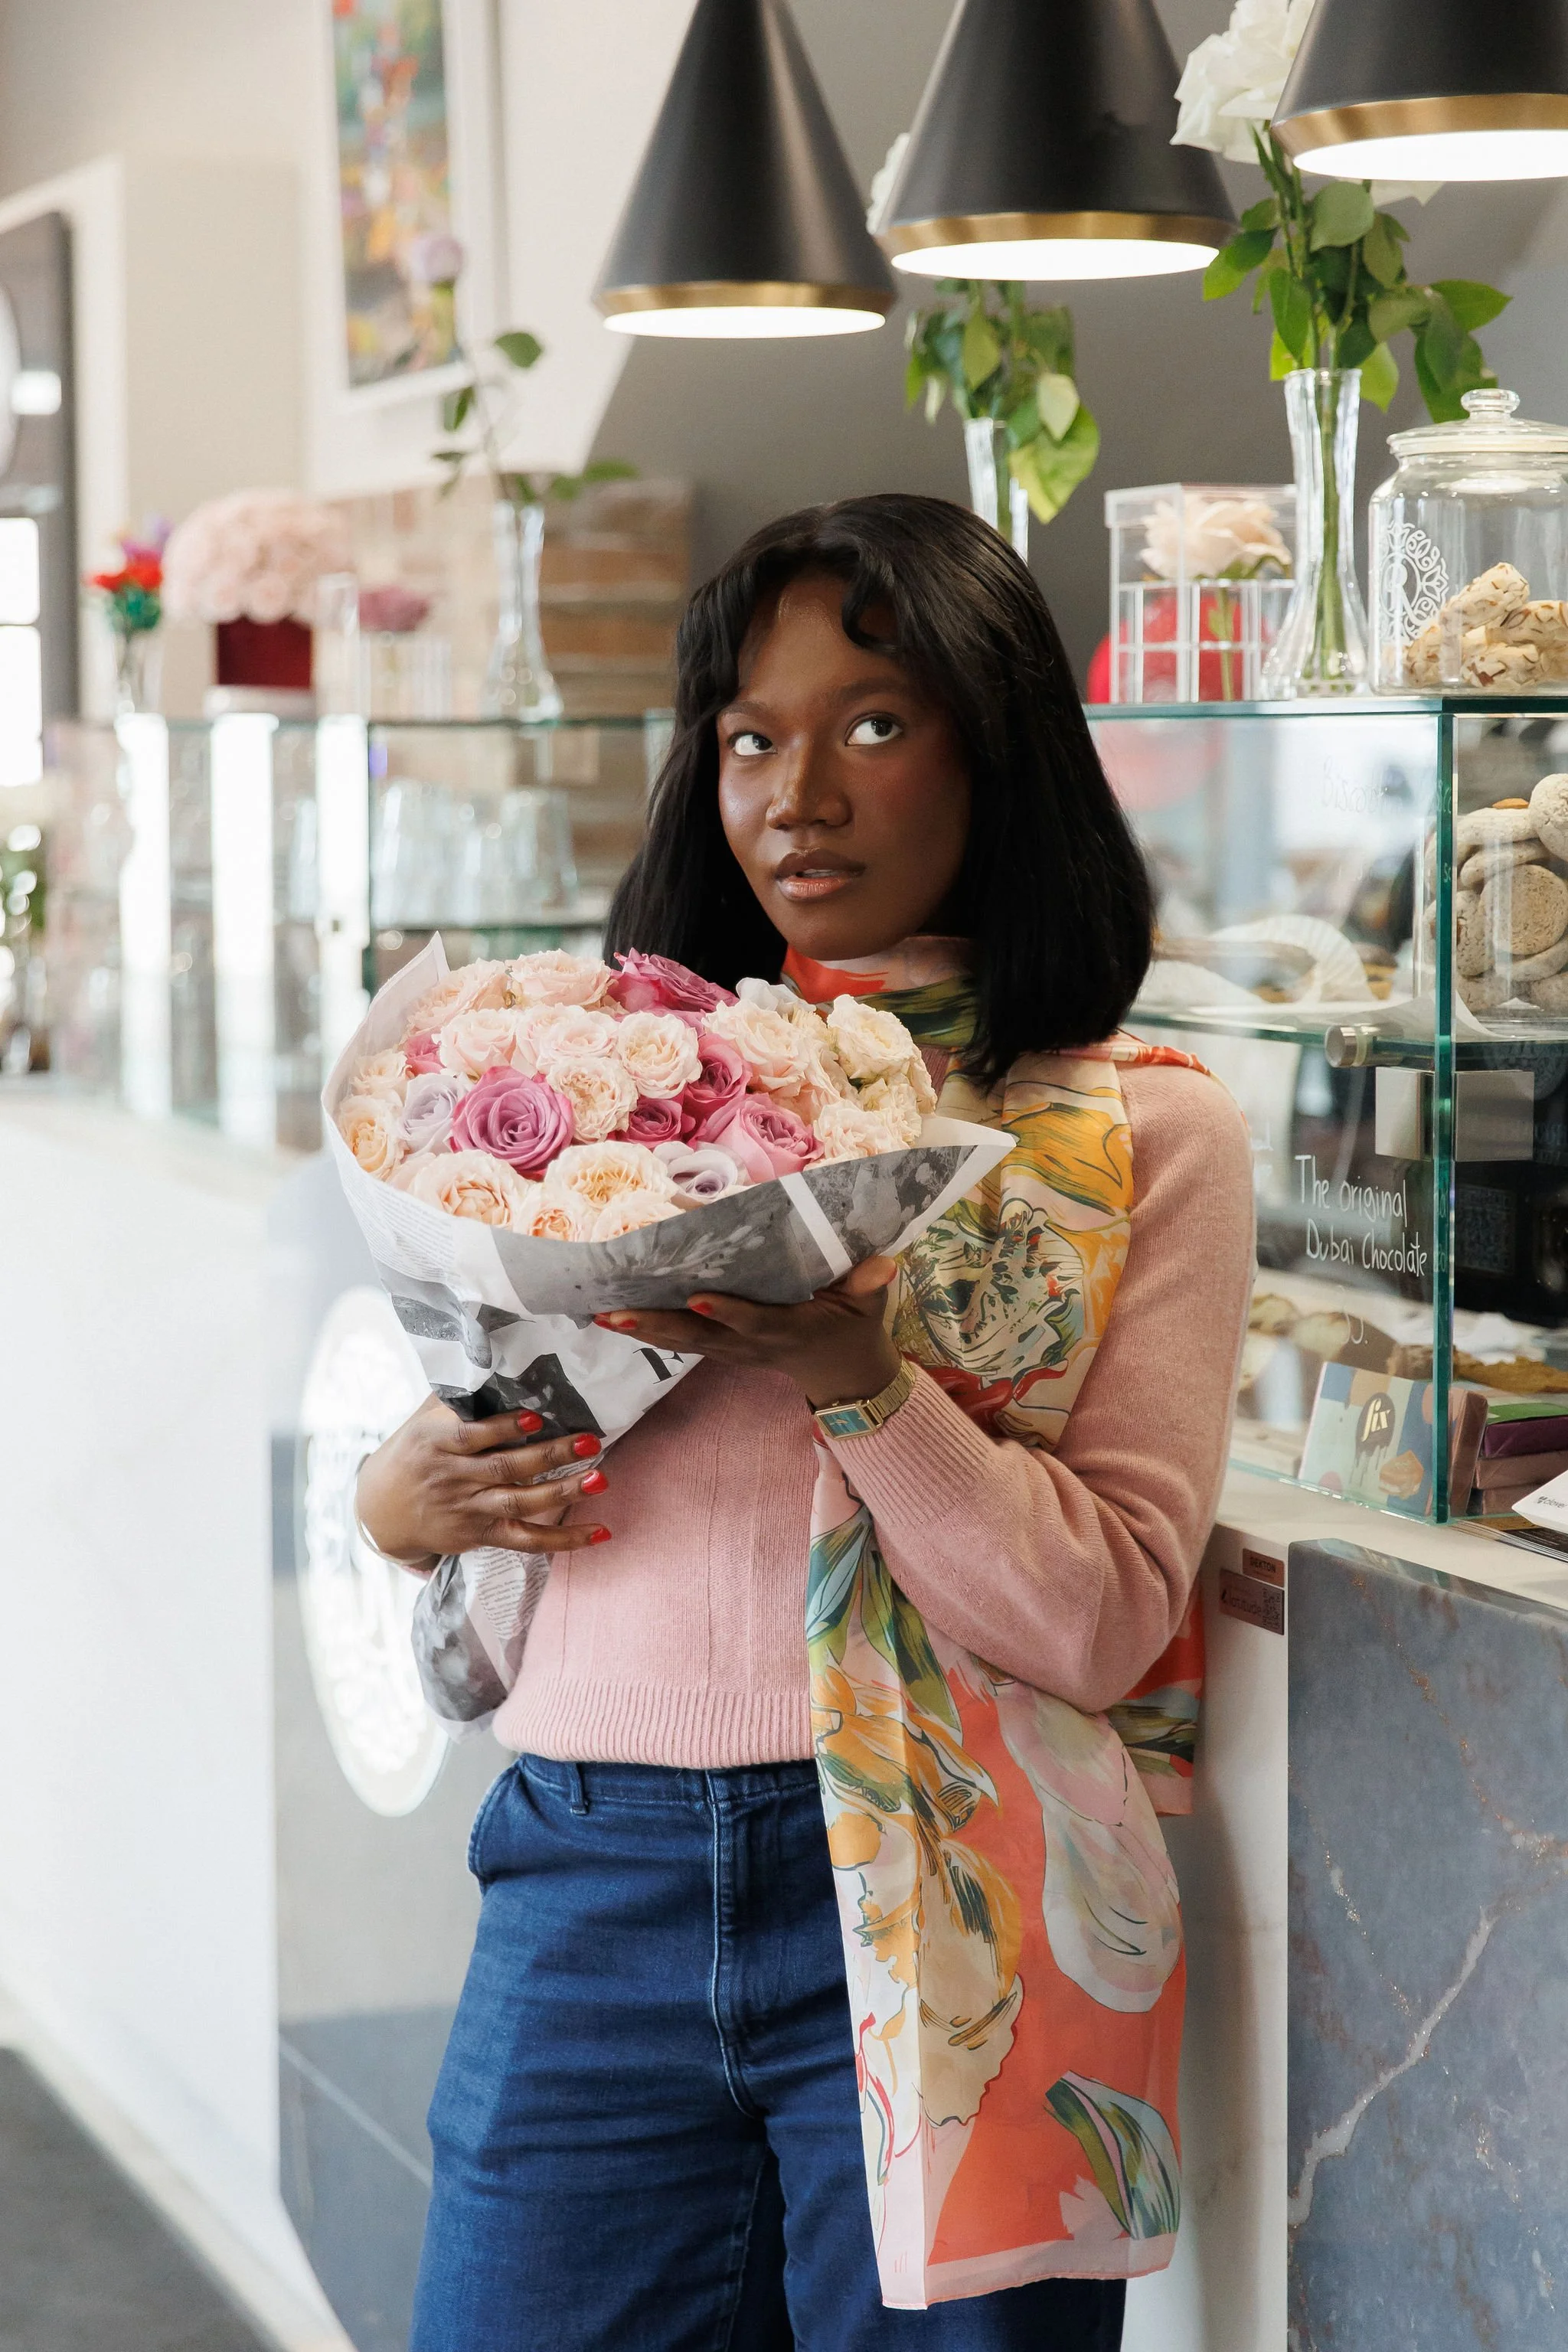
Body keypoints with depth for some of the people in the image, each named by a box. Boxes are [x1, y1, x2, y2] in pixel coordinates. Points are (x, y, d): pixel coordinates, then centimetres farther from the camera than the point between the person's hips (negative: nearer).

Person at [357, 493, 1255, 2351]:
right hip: (594, 1874, 3)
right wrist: (415, 1493, -6)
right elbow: (421, 1466, 17)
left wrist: (855, 1372, -22)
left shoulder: (1143, 1132, 1)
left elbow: (1101, 1626, -9)